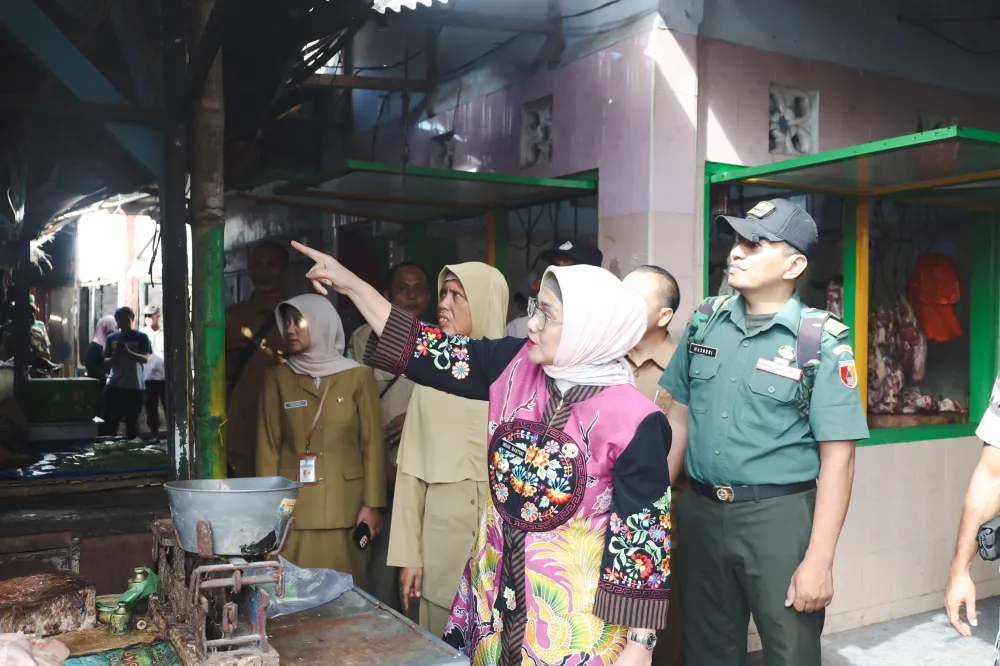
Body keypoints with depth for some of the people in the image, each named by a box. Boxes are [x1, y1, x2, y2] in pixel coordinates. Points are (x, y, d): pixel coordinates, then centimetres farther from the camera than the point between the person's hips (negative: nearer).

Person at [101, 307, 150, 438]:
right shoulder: (111, 338, 10)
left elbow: (145, 358, -9)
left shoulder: (141, 337, 1)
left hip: (134, 386, -2)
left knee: (132, 422, 4)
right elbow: (106, 362, 10)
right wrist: (115, 356, -13)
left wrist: (128, 352, -25)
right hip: (114, 385, 2)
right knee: (109, 421, -1)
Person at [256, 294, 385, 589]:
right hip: (293, 507, 1)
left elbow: (372, 444, 1)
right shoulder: (277, 378, 6)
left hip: (345, 507, 0)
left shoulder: (358, 377, 3)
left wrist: (372, 504, -3)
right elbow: (268, 446, 5)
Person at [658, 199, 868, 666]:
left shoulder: (821, 343, -10)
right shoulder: (706, 321, 4)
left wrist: (819, 561, -15)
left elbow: (837, 458, -12)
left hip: (781, 519, -4)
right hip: (699, 513, 5)